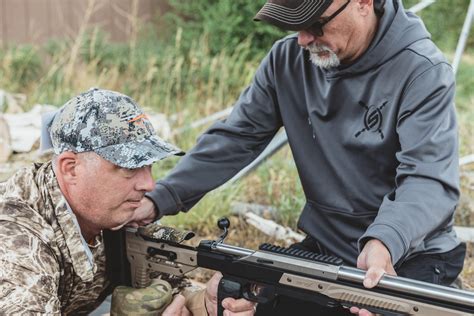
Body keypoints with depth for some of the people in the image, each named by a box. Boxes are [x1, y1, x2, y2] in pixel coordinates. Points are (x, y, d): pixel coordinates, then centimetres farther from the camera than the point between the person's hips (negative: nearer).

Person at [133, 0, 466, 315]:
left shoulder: (423, 72, -19)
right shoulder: (287, 60, -4)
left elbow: (430, 177, -29)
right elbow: (234, 137, -5)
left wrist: (384, 242, -49)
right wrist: (159, 199, -18)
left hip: (410, 256, -3)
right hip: (323, 246, 4)